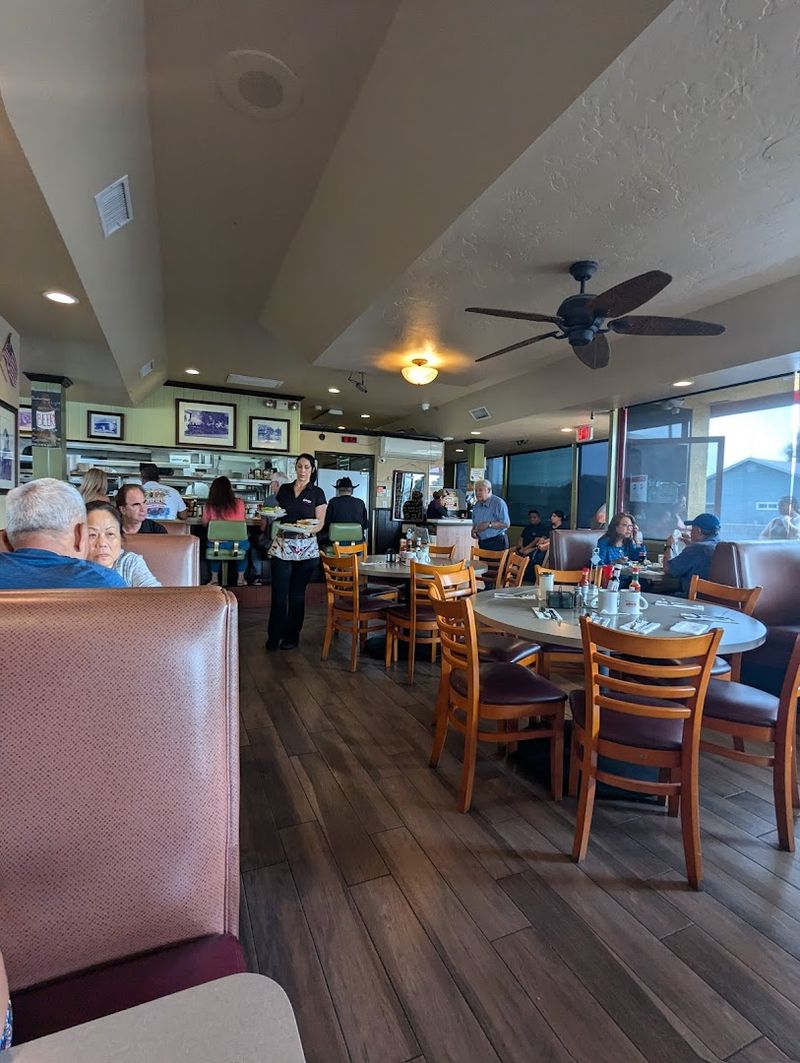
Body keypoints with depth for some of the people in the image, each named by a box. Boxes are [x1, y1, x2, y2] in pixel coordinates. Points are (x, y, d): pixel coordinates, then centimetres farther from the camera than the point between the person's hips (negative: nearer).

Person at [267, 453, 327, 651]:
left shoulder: (317, 493, 1)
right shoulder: (284, 489, 10)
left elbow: (320, 523, -1)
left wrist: (309, 530, -20)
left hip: (306, 547, -2)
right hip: (282, 545, 2)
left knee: (297, 593, 5)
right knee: (279, 592, -1)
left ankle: (292, 637, 17)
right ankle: (274, 636, 10)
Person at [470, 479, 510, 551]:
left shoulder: (498, 503, -11)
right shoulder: (476, 505, 12)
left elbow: (506, 524, -16)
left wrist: (489, 524, -24)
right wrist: (473, 531, 0)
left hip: (497, 542, -7)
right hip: (482, 543, 7)